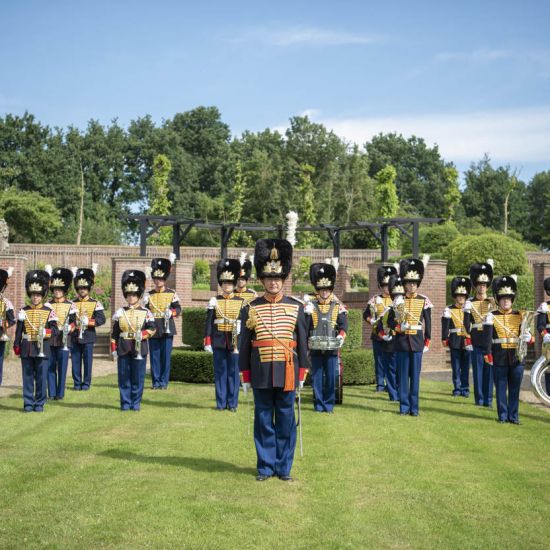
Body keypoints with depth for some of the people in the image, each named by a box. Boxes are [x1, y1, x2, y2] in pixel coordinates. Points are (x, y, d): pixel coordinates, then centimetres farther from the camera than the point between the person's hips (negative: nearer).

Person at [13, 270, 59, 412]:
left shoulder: (49, 312, 2)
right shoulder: (23, 311, 7)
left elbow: (55, 330, -2)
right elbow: (18, 330, 7)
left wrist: (45, 332, -21)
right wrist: (16, 346, 1)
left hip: (42, 348, -1)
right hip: (26, 349, 2)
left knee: (41, 377, 2)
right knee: (27, 377, 5)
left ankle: (40, 404, 11)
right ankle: (28, 404, 12)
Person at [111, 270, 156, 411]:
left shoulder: (146, 312, 3)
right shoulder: (119, 313, 6)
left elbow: (152, 328, -2)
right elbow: (114, 332, 7)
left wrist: (142, 334, -20)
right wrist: (113, 349, 2)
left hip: (139, 349, -1)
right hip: (123, 349, 1)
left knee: (138, 378, 2)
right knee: (124, 377, 4)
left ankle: (136, 403, 12)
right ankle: (125, 403, 12)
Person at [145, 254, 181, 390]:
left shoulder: (172, 294, 5)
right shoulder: (148, 295, 10)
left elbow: (178, 309, 2)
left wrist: (171, 312, -17)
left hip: (167, 329, -1)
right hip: (153, 329, 1)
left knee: (166, 356, -1)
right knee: (154, 356, 3)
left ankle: (164, 382, 6)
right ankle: (156, 382, 9)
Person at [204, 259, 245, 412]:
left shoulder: (241, 302, 4)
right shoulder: (214, 302, 5)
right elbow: (209, 323, 4)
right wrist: (207, 341, -3)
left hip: (235, 341, 0)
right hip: (219, 341, 0)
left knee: (233, 372, 4)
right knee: (220, 372, 5)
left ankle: (232, 403, 11)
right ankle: (221, 403, 12)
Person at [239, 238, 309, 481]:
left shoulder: (296, 307, 3)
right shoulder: (251, 309, 2)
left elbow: (302, 342, 6)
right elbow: (244, 344, 5)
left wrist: (302, 374, 3)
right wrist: (245, 375, 3)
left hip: (287, 373, 0)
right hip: (261, 373, 0)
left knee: (286, 421, 6)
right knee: (263, 421, 7)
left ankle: (284, 467, 16)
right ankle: (265, 466, 17)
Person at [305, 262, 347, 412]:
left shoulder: (338, 306, 6)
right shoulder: (310, 306, 4)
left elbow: (343, 325, 3)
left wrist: (341, 337, -14)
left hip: (332, 348, 0)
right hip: (315, 348, 0)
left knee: (331, 377, 3)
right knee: (317, 377, 4)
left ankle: (329, 404, 13)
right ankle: (318, 404, 12)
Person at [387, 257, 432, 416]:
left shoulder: (424, 301, 3)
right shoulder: (398, 300, 3)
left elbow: (428, 323, 6)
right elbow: (390, 321, 6)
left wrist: (427, 341, 2)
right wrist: (398, 327, -13)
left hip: (417, 341, -1)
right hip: (402, 341, 1)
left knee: (415, 375, 2)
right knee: (403, 375, 4)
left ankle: (414, 407, 8)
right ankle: (404, 406, 11)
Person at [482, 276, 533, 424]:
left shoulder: (519, 316, 8)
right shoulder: (492, 317, 0)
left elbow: (526, 334, 7)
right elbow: (487, 337, -5)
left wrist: (529, 338, -16)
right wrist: (488, 354, -13)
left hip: (516, 358, 2)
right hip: (499, 359, -2)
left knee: (515, 389, 6)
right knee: (501, 388, 4)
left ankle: (513, 416, 14)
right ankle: (502, 416, 12)